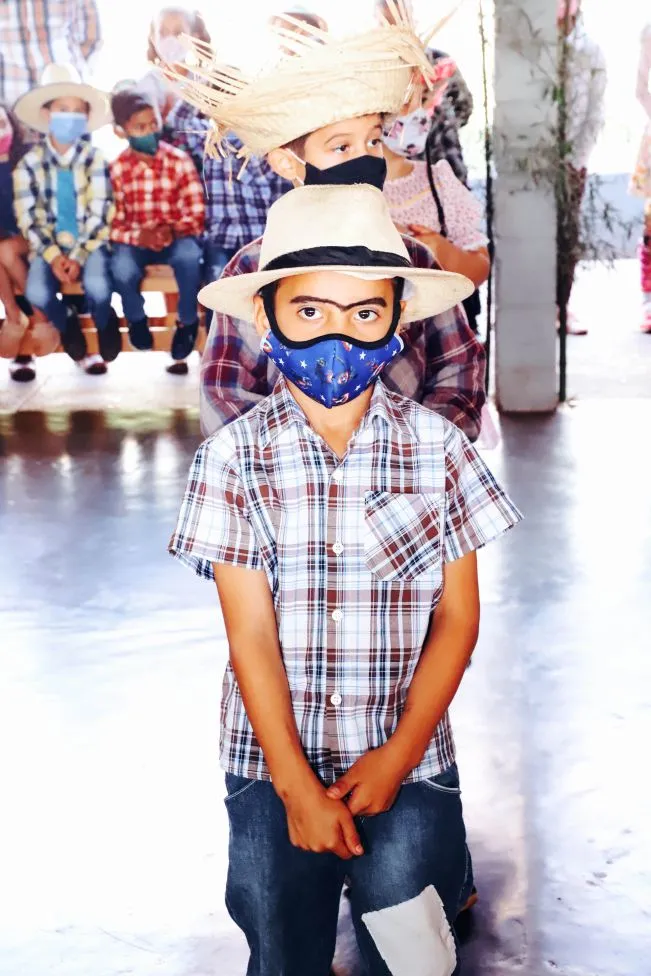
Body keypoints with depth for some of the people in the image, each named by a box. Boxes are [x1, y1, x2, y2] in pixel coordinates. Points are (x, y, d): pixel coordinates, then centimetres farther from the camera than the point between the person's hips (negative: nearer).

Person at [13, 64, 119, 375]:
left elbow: (98, 216, -5)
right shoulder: (29, 163, 1)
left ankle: (104, 327, 7)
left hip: (89, 243, -1)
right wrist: (53, 256, -16)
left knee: (98, 287, -31)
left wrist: (78, 257, -17)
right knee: (36, 293, -27)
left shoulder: (94, 159, 0)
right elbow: (28, 219, -2)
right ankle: (68, 326, 9)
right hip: (49, 245, 1)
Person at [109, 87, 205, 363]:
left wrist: (172, 230, -27)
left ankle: (187, 322, -7)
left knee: (189, 255, -36)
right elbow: (113, 223, -4)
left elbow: (197, 215, -7)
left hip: (176, 238, 0)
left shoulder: (180, 160, -6)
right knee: (122, 271, -32)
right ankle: (136, 318, 5)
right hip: (135, 240, 1)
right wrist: (138, 236, -25)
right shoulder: (116, 169, -4)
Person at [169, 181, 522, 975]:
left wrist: (400, 754, -10)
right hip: (271, 757, 0)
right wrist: (296, 788, -12)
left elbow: (457, 615, -1)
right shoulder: (233, 456, -6)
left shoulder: (437, 447, -3)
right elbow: (250, 633, -7)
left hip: (408, 753, 1)